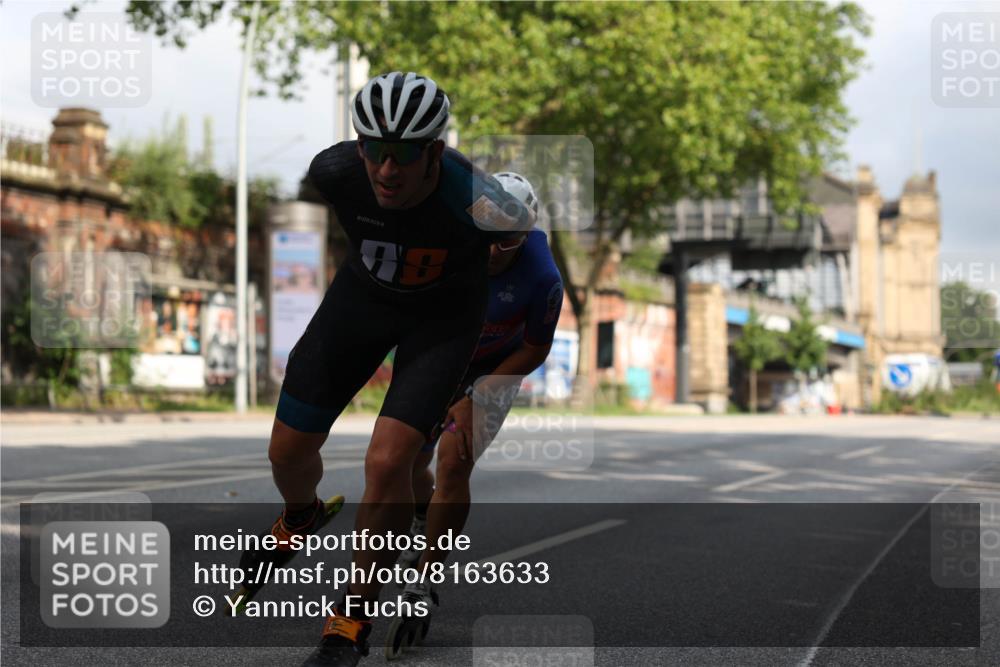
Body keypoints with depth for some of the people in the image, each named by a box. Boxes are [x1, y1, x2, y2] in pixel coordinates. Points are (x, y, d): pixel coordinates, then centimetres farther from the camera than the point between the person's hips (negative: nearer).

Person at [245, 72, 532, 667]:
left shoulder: (472, 202, -37)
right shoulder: (335, 170, -28)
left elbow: (521, 229, -10)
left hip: (445, 313, -3)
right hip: (364, 291, 4)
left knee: (387, 463, -20)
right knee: (289, 451, 6)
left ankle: (355, 619, 1)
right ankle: (301, 518, 44)